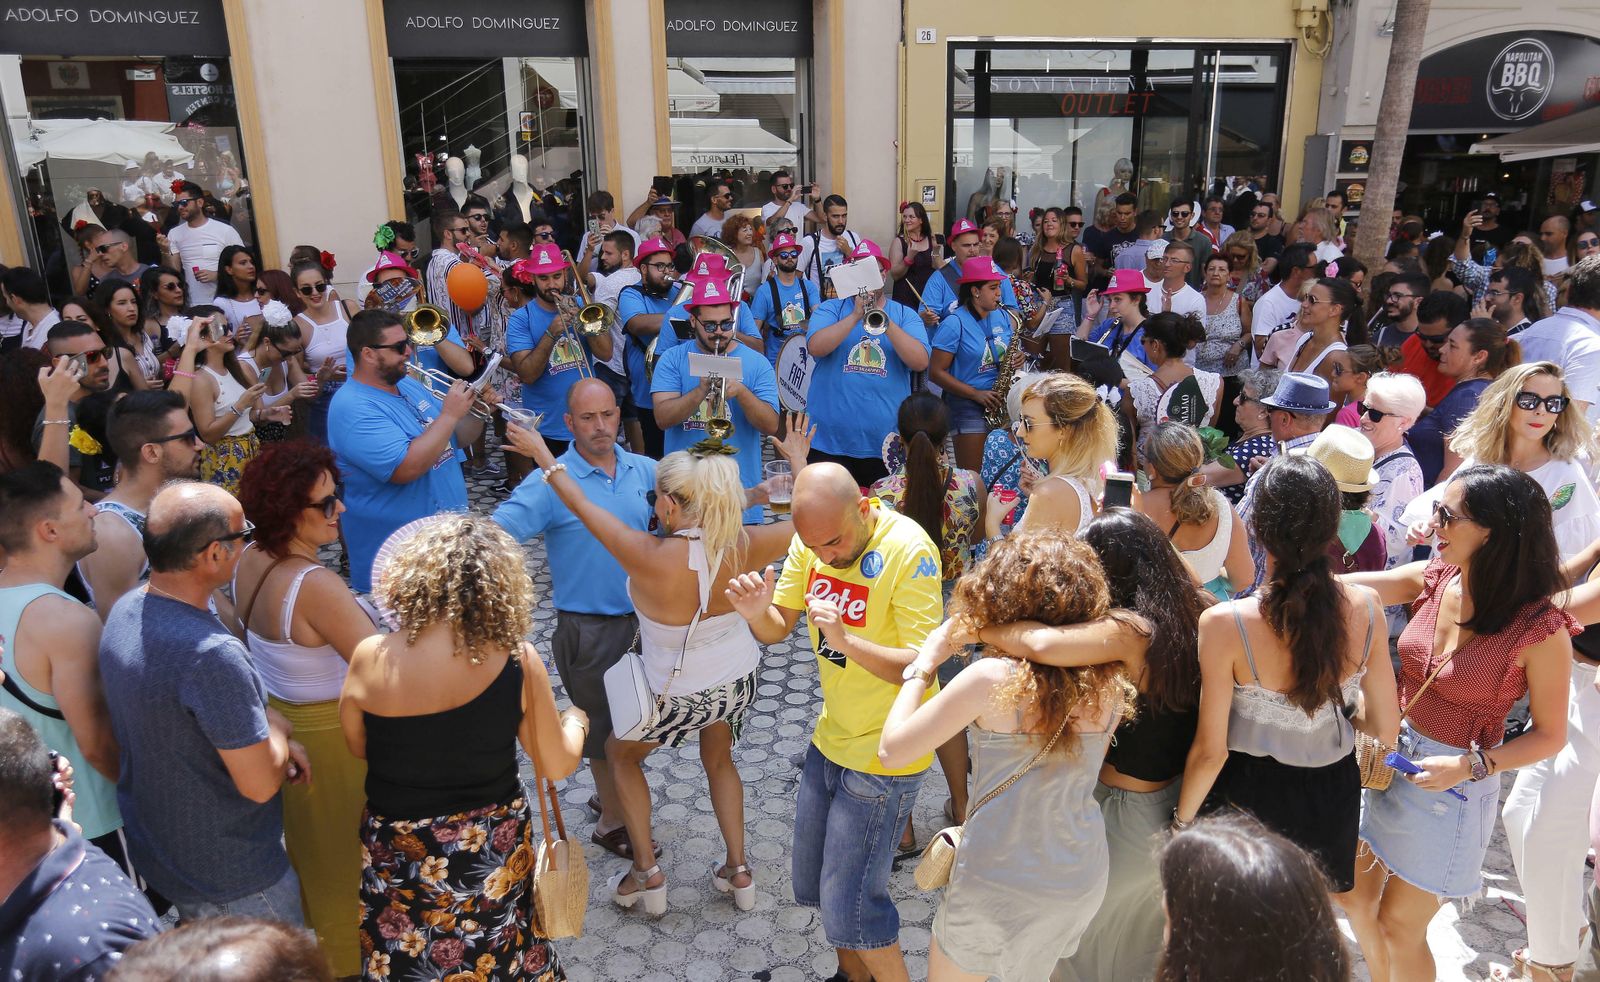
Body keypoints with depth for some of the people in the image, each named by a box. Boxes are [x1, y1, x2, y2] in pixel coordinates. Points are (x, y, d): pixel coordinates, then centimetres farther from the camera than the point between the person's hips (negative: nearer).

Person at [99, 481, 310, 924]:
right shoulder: (211, 655, -34)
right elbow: (260, 784, -28)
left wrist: (269, 742, 2)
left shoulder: (124, 612, -6)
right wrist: (277, 726, -9)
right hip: (232, 879, -8)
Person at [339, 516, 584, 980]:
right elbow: (558, 766, -10)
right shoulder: (518, 662, -22)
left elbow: (356, 746, -2)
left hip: (399, 855, 1)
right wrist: (575, 722, 10)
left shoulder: (371, 659, -21)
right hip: (493, 851, 0)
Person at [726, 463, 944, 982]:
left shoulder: (909, 550, -25)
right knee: (814, 885, 20)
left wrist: (846, 640, -41)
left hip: (884, 753, -7)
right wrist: (757, 612, -22)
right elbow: (776, 630, 0)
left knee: (849, 904, 1)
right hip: (830, 739, 7)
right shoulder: (814, 537, -5)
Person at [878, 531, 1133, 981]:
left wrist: (924, 664, -7)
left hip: (998, 884, -5)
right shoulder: (1109, 682, -8)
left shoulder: (991, 678, -23)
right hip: (1083, 876, 5)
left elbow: (891, 750, -18)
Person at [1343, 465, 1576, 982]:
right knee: (1355, 898, 19)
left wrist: (1470, 765, -22)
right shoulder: (1432, 579, -8)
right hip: (1391, 757, 5)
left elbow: (1549, 735, -11)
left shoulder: (1541, 630, -20)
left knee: (1399, 925, 10)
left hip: (1453, 784, -5)